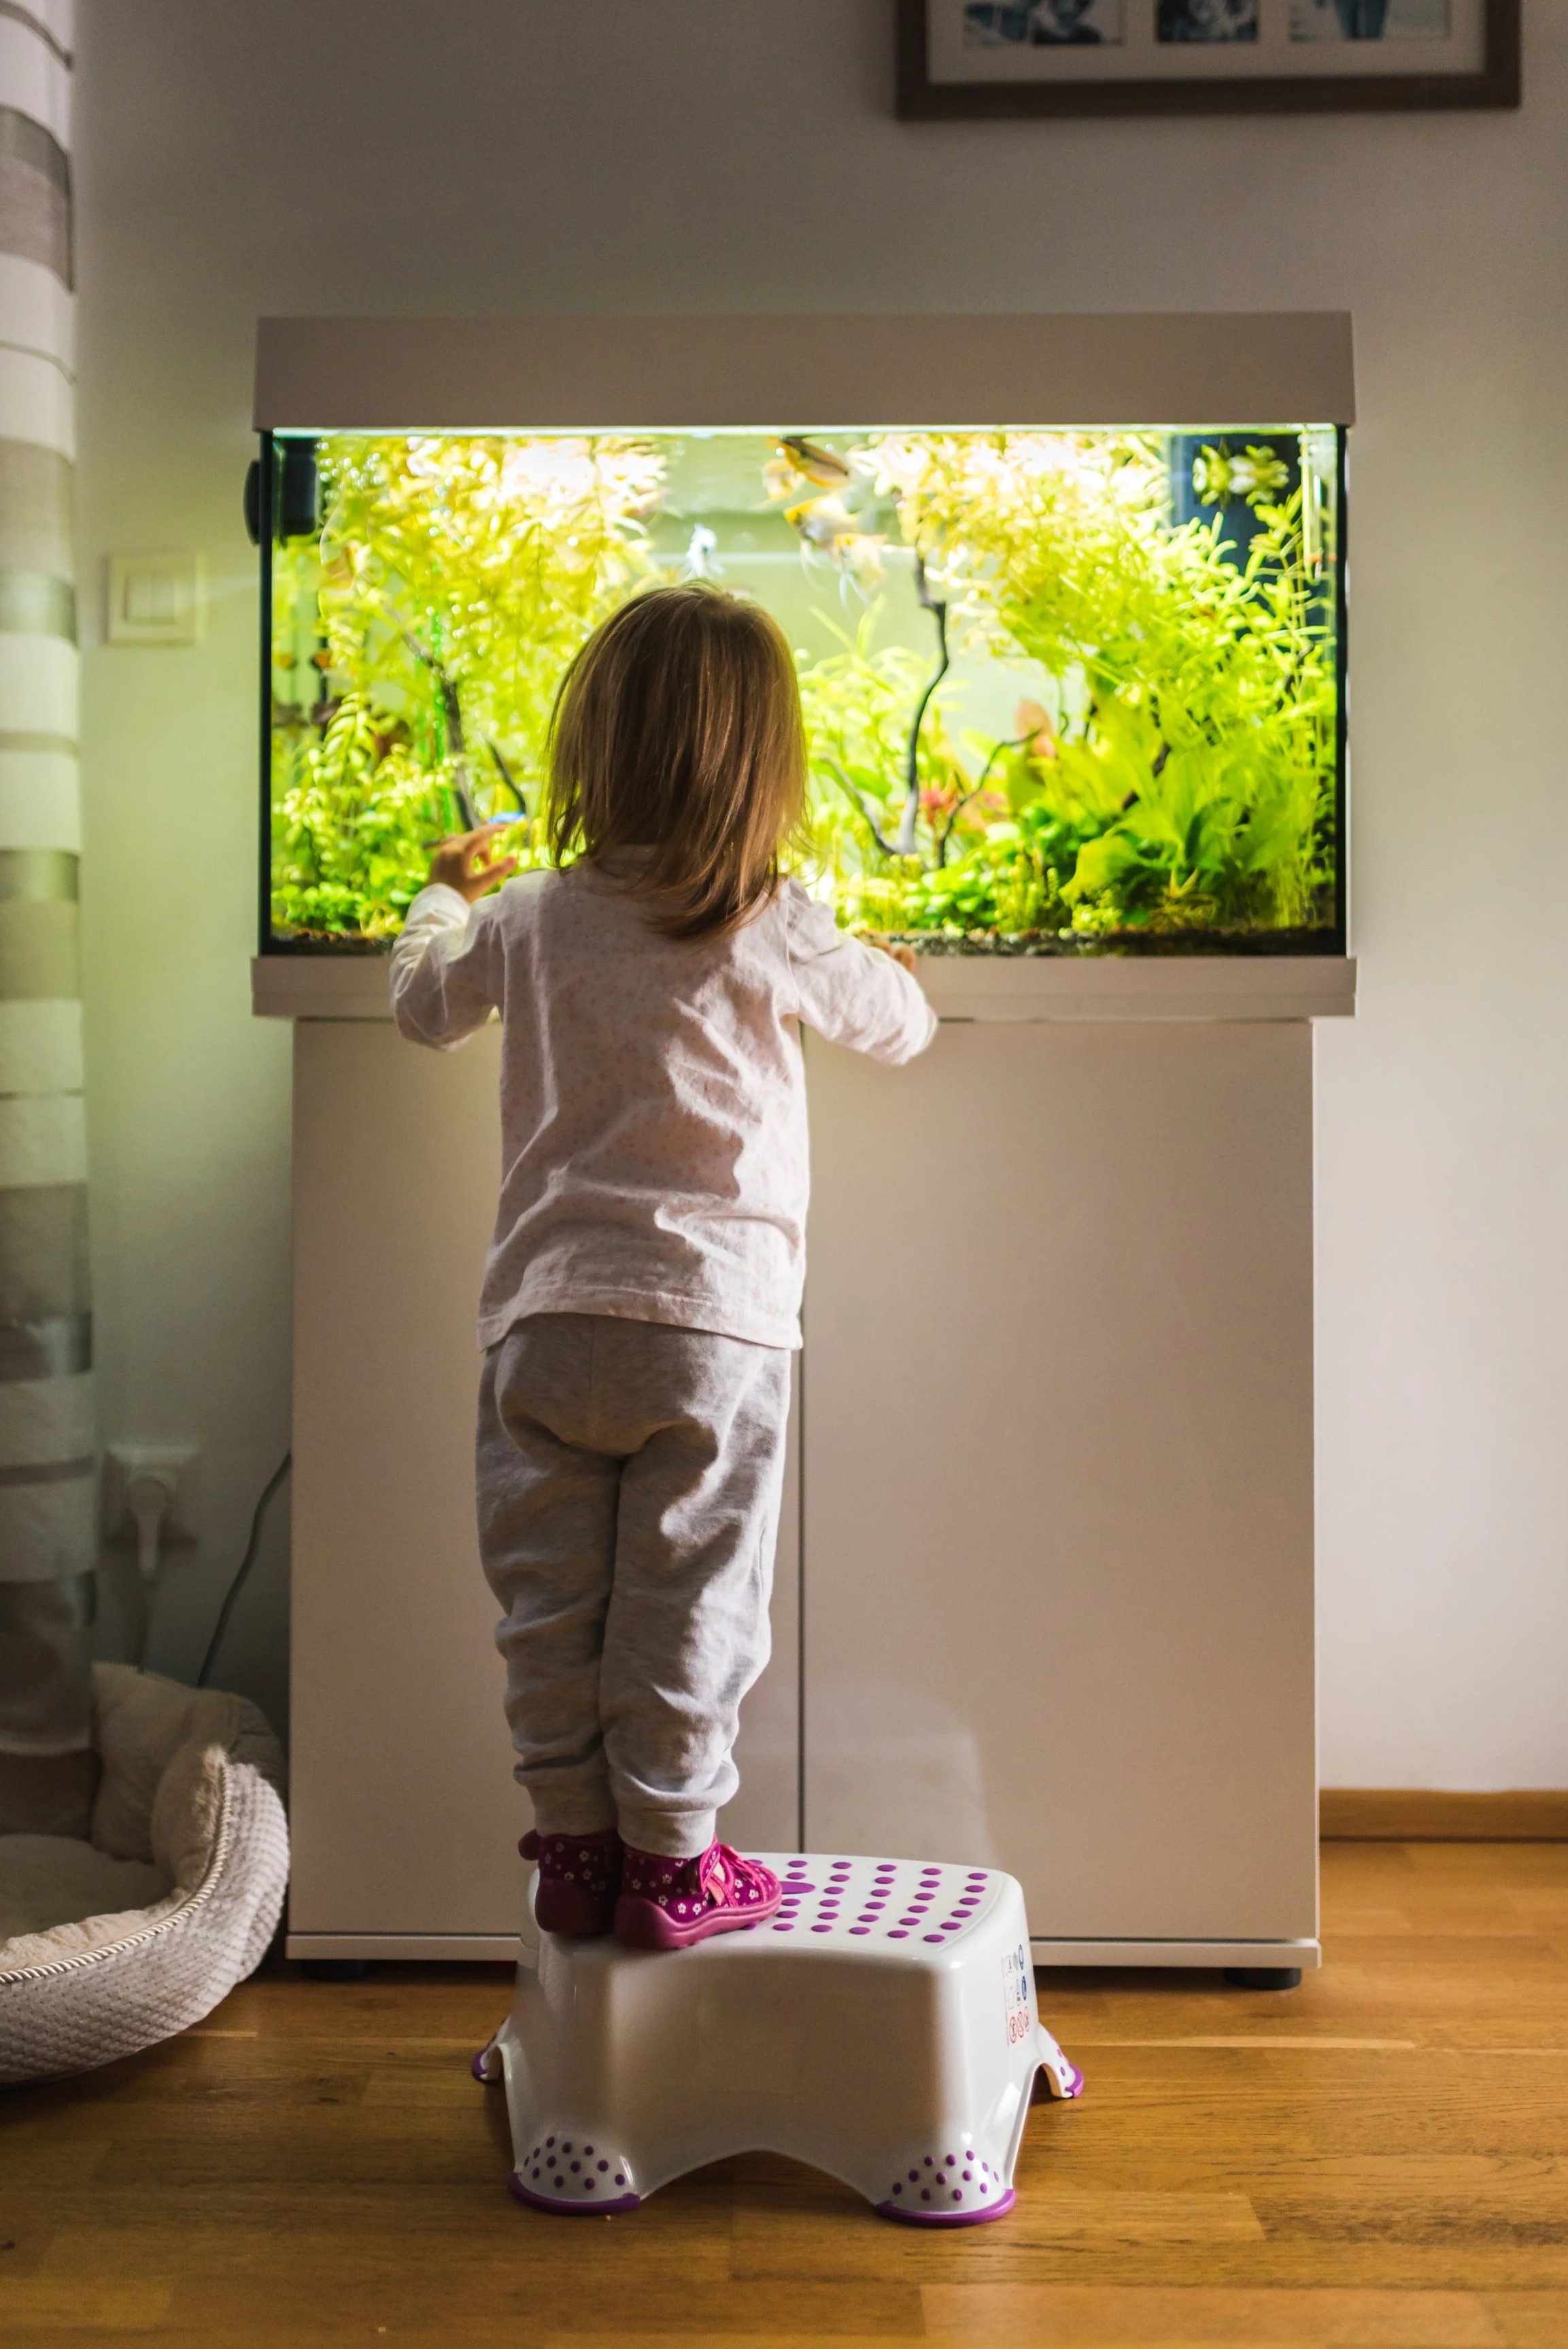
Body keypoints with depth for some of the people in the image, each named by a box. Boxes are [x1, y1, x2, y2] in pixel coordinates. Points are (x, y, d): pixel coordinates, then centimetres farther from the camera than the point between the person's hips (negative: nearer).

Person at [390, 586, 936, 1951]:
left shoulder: (528, 919, 4)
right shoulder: (777, 935, -2)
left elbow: (423, 1005, 24)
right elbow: (899, 1024, 15)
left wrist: (444, 896, 44)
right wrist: (891, 971, 39)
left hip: (545, 1316, 3)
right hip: (711, 1323, -2)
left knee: (551, 1603, 11)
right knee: (685, 1602, 5)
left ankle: (574, 1848, 20)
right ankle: (671, 1862, 13)